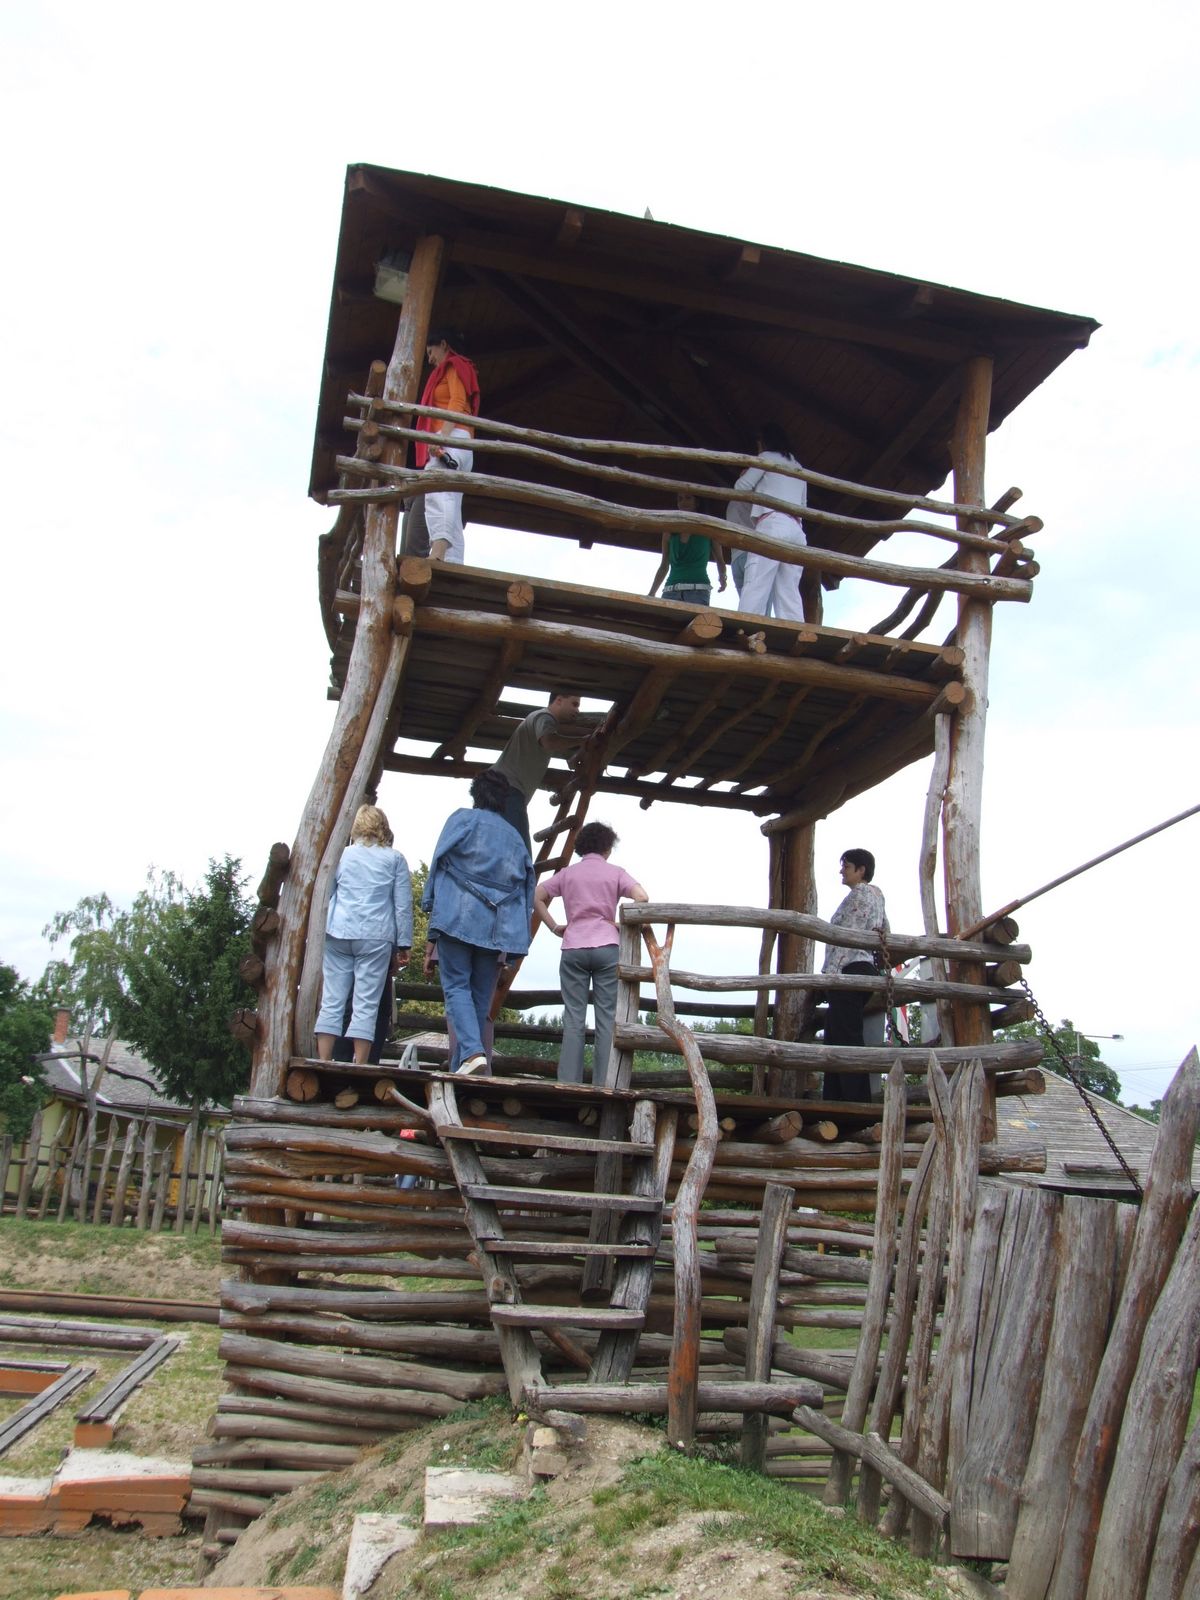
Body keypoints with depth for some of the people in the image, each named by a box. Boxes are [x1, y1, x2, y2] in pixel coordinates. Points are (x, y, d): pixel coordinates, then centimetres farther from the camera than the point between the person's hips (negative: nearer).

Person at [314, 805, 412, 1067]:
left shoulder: (341, 855, 11)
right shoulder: (395, 859, 6)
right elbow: (403, 904, 4)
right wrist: (403, 943, 7)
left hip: (338, 936, 2)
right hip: (376, 937, -2)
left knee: (331, 1001, 4)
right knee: (367, 1004, -1)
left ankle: (323, 1062, 2)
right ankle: (359, 1066, -4)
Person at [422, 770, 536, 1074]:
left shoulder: (463, 819, 9)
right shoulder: (515, 836, 20)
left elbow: (438, 866, 1)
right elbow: (526, 887, 14)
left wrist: (433, 934, 3)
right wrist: (511, 942, 13)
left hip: (459, 918, -3)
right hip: (498, 927, 4)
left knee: (456, 986, -2)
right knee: (481, 996, 7)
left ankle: (472, 1052, -23)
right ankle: (460, 1068, 6)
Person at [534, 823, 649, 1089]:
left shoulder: (567, 873, 12)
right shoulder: (615, 873, 6)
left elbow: (535, 897, 6)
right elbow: (642, 898, -8)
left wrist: (553, 927, 10)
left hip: (573, 949, 2)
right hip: (607, 947, -2)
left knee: (573, 1016, 2)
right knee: (607, 1017, 1)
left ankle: (569, 1081, -1)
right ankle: (604, 1082, -2)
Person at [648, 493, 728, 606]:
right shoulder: (669, 532, 18)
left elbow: (720, 560, 18)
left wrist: (722, 576, -4)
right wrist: (651, 594, 17)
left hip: (698, 589, -2)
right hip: (671, 590, 2)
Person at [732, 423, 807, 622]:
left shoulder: (768, 457, 13)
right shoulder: (798, 467, 32)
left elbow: (741, 489, 9)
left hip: (772, 525, -6)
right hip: (796, 530, 7)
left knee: (754, 589, -18)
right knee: (789, 595, -5)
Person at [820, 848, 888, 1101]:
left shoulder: (860, 893, -5)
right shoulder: (875, 895, 24)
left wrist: (830, 971, -20)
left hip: (850, 971, -10)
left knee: (847, 1038, -13)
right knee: (834, 1039, 9)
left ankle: (856, 1103, -16)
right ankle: (833, 1101, 6)